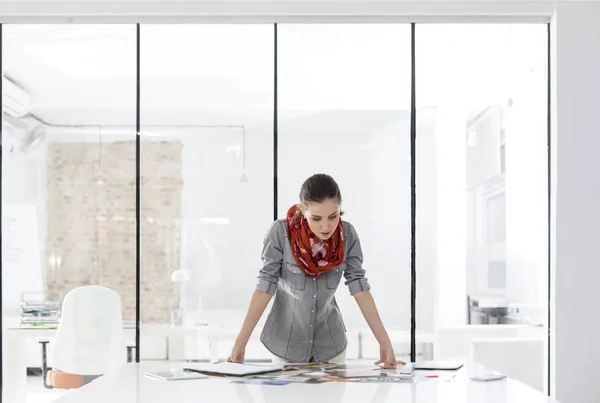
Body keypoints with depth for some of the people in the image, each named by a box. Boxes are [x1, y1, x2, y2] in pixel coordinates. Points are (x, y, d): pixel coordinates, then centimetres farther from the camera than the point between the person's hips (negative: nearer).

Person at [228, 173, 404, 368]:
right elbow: (265, 286, -19)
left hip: (330, 342, 2)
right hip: (286, 342, -2)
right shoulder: (281, 232, -21)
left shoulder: (347, 235, -13)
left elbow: (359, 287, -11)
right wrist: (240, 343, -22)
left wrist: (385, 343, -17)